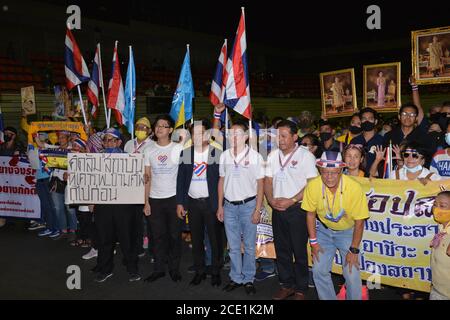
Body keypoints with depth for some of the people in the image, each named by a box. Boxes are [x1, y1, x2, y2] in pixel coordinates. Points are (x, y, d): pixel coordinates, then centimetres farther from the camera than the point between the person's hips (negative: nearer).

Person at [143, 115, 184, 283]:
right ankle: (159, 269, 20)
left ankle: (174, 269, 19)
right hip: (155, 199, 3)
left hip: (174, 197, -2)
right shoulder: (149, 151, 7)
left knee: (175, 235, 5)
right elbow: (148, 178, 7)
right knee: (158, 236, 8)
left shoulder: (179, 148, -2)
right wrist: (146, 202, 2)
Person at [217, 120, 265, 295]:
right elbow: (221, 181, 11)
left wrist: (257, 210, -8)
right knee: (233, 246, 11)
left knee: (249, 246, 7)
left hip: (248, 205, -3)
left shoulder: (255, 156, -6)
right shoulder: (224, 155, 4)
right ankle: (236, 278, 25)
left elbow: (260, 184, -4)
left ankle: (248, 279, 21)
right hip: (229, 206, 3)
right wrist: (220, 206, 8)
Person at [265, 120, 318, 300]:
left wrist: (291, 201, -16)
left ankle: (300, 289, 18)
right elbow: (268, 181, 12)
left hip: (297, 209, -5)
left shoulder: (305, 155, -8)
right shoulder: (273, 156, 9)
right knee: (281, 249, 12)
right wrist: (271, 200, -5)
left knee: (299, 250, 3)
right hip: (277, 209, 5)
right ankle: (286, 285, 27)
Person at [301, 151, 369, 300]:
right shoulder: (313, 186, -22)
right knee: (319, 271, 2)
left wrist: (354, 250, -13)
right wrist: (313, 241, -4)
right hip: (324, 230, 2)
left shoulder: (355, 188, -29)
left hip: (347, 232, -2)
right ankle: (328, 298, 26)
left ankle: (354, 298, 19)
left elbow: (359, 222, -17)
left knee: (352, 275, -7)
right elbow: (310, 214, -6)